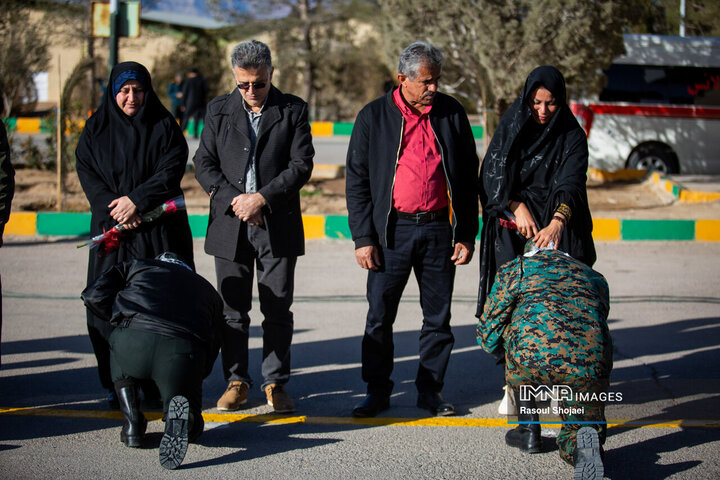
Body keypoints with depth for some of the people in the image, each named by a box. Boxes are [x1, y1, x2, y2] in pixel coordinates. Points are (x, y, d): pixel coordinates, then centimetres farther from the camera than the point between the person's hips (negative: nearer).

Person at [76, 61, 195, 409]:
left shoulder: (163, 126, 6)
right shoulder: (96, 129, 10)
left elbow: (172, 170, -4)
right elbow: (86, 172, 3)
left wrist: (137, 200, -15)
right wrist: (113, 207, -11)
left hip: (158, 228, -1)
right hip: (111, 228, 2)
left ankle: (157, 383, 0)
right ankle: (115, 386, 3)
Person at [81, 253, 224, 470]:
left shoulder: (137, 266, 32)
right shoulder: (208, 290, 36)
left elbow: (94, 296, 19)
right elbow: (211, 350, 32)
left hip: (133, 341, -1)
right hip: (184, 353, 1)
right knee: (191, 428, 26)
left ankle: (133, 423, 23)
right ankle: (182, 418, -11)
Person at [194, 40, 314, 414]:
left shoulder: (293, 110, 1)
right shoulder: (218, 110, 7)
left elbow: (301, 166, -5)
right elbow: (204, 165, 4)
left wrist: (262, 198, -14)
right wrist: (234, 200, -10)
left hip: (278, 225, -1)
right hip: (229, 225, 2)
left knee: (278, 311, 2)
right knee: (233, 310, 6)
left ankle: (276, 383, 12)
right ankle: (236, 382, 16)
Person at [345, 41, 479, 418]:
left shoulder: (452, 113, 5)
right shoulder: (373, 117, 1)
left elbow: (468, 178, 8)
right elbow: (357, 182, 2)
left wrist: (467, 234, 4)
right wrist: (363, 238, -5)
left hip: (439, 229, 1)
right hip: (392, 231, -1)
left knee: (438, 316, 8)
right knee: (379, 317, 3)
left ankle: (430, 389, 20)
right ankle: (377, 392, 15)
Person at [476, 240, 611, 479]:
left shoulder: (515, 268, 25)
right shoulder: (594, 277, 36)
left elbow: (487, 335, 26)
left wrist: (503, 353, 49)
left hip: (533, 357, -2)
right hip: (589, 367, 2)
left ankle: (529, 430, 29)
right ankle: (580, 445, -11)